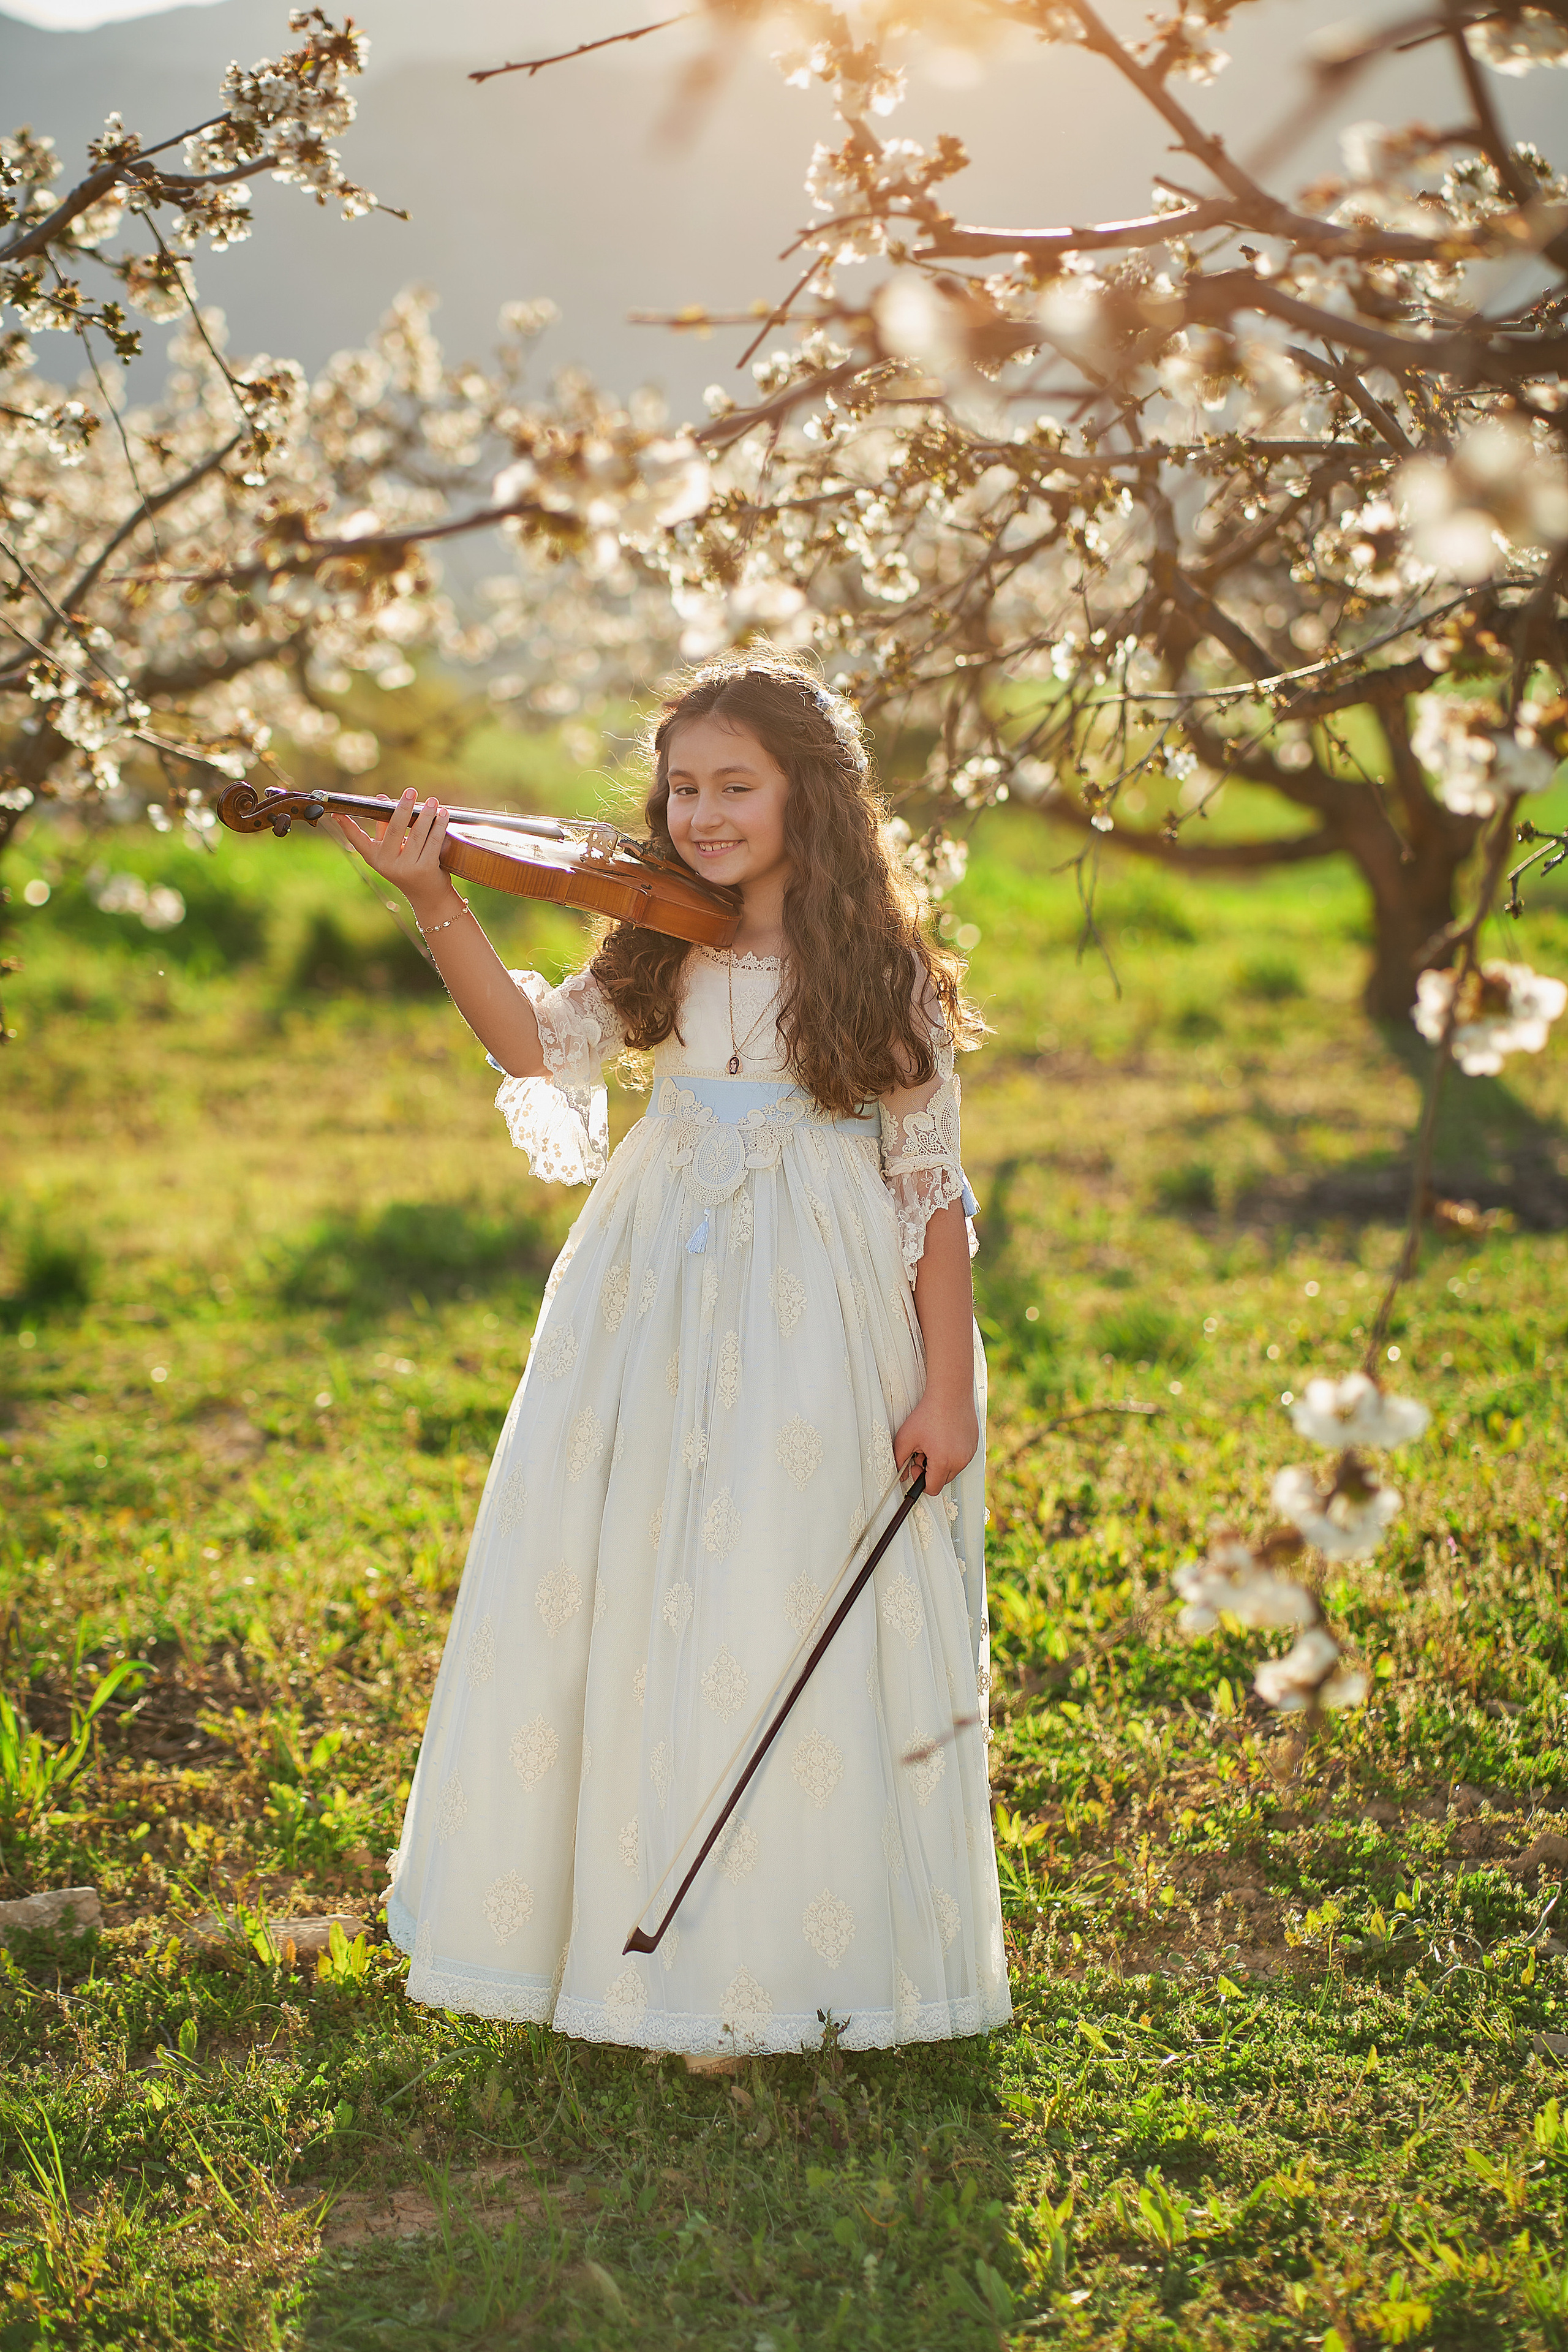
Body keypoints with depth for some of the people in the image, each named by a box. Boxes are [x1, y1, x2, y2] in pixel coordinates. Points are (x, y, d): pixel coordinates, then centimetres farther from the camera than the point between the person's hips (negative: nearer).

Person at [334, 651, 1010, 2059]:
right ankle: (620, 1909, 24)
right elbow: (542, 1046, -10)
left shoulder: (881, 971, -4)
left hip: (814, 1328, -4)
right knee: (616, 1605, 6)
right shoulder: (663, 952, 6)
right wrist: (436, 906, -23)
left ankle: (767, 1958, 13)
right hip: (652, 1308, 4)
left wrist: (946, 1386, -9)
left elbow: (932, 1184, -4)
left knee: (768, 1629, -2)